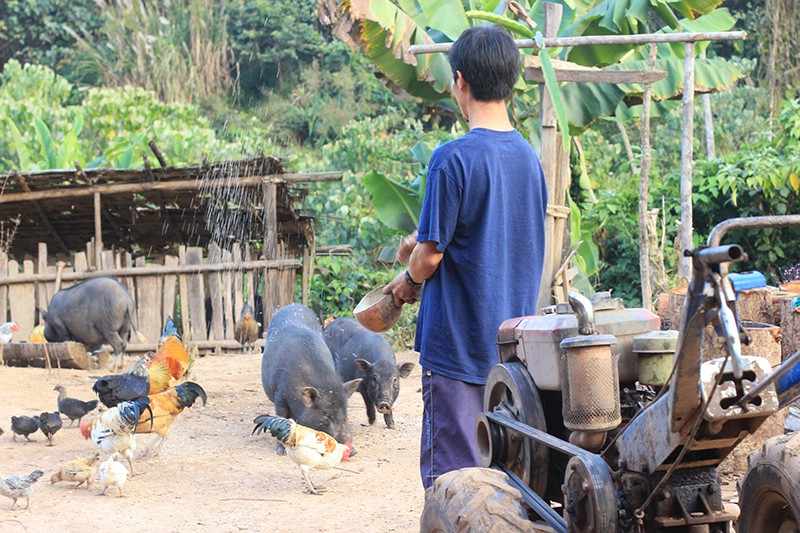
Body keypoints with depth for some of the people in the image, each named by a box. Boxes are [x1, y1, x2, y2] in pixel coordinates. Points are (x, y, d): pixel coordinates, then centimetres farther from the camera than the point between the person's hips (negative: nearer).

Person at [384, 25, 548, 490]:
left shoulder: (453, 159, -16)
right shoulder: (529, 156, 5)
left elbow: (431, 254, -13)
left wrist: (410, 281, 7)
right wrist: (426, 244, 17)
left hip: (458, 342, -6)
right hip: (513, 342, 7)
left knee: (452, 475, 1)